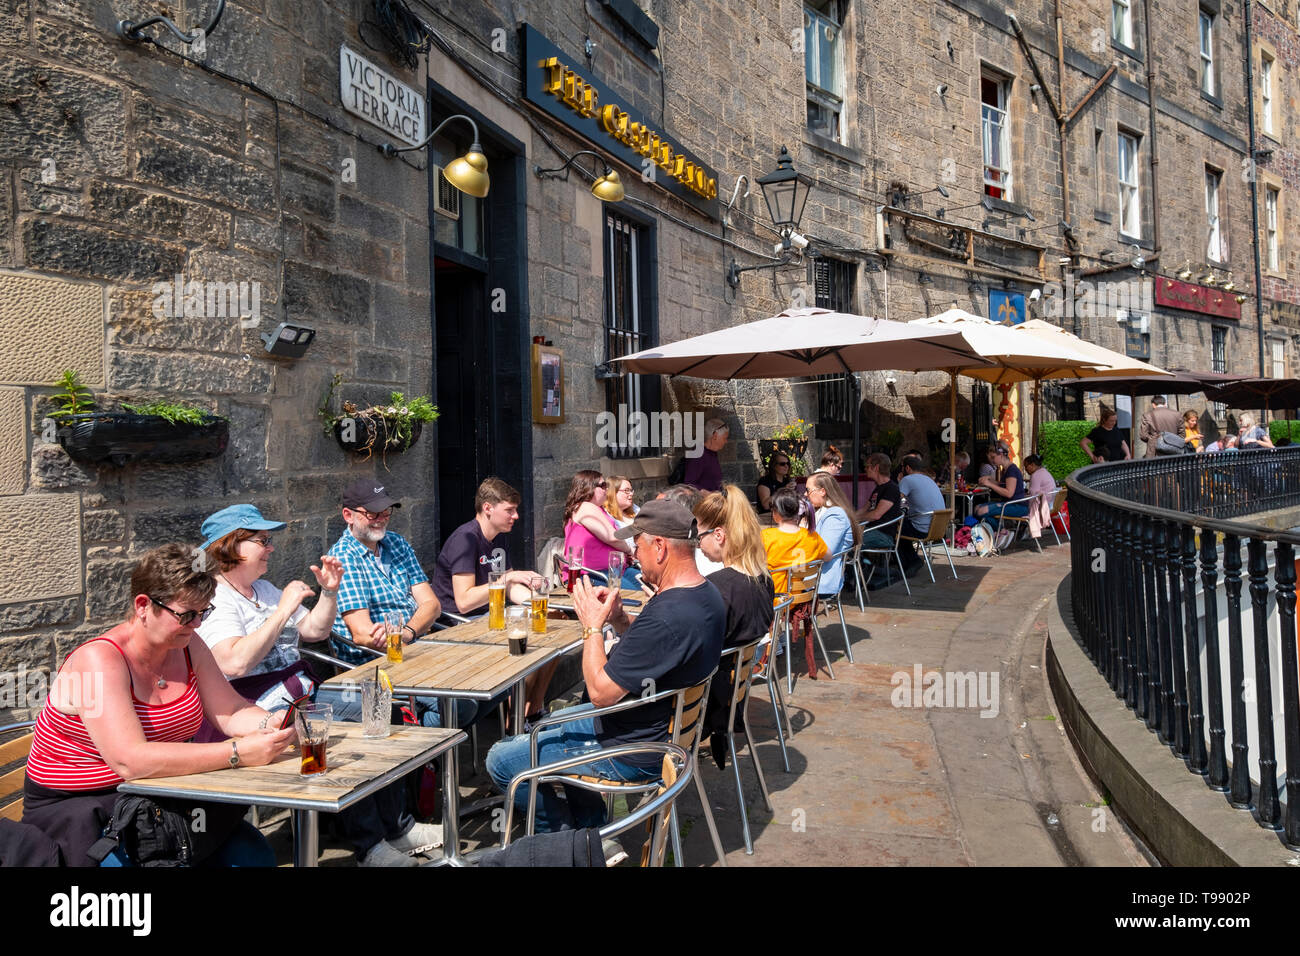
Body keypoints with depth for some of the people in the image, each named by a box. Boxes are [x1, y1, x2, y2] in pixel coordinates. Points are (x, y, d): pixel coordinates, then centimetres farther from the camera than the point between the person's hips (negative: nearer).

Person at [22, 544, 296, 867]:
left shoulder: (188, 648, 1)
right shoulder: (98, 659, -22)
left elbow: (232, 711, 1)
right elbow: (131, 760, -32)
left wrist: (270, 725, -22)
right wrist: (238, 753, -36)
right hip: (73, 811, -6)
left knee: (254, 854, -16)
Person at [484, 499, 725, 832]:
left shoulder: (667, 616, -34)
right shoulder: (705, 593, -1)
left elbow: (601, 692, -27)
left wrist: (593, 625, -16)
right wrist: (618, 619, -5)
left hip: (631, 754, -10)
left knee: (500, 760, -1)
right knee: (550, 728, 30)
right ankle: (591, 824, 31)